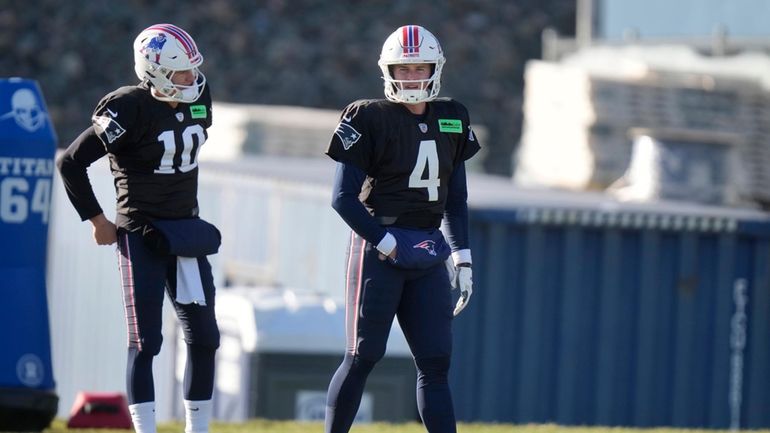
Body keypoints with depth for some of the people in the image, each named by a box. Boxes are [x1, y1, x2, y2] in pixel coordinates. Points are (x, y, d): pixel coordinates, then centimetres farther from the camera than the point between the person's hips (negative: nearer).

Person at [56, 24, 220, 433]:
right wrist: (98, 220, -9)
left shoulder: (198, 100, 2)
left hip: (185, 232, 7)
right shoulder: (130, 109, -18)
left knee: (204, 339, 6)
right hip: (141, 236, -7)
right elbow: (71, 163, -15)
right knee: (145, 342, -5)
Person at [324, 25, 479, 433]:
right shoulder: (369, 119, -7)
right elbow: (343, 197, -9)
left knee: (435, 361, 3)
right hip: (376, 249, -5)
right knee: (363, 356, -4)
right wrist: (388, 244, -15)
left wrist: (462, 257, 11)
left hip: (426, 253, 5)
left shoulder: (452, 120, 11)